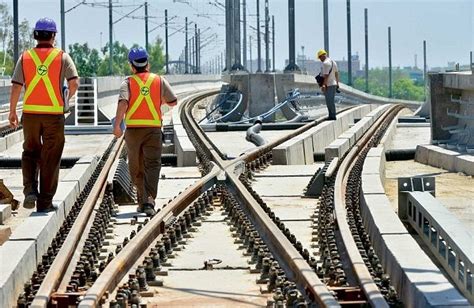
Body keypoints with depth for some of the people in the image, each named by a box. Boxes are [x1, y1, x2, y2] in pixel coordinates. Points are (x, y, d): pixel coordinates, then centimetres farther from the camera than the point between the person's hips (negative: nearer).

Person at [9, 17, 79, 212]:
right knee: (50, 158, 7)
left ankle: (30, 190, -2)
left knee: (30, 152, 19)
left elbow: (16, 87, -2)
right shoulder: (62, 57, -2)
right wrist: (68, 98, 10)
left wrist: (12, 112, 7)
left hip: (30, 113, 1)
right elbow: (74, 83, -11)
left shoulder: (25, 57, 2)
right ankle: (45, 202, 10)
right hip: (54, 114, -1)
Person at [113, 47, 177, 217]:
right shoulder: (160, 81, 6)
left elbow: (123, 102, -15)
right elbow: (173, 102, 15)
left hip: (133, 129, 1)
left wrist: (117, 124, -19)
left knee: (136, 168, 15)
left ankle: (142, 201, 24)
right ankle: (149, 201, -27)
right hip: (153, 128, 0)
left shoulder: (128, 82, 2)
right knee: (152, 166, -7)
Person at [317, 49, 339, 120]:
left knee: (329, 101, -6)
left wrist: (323, 85, -23)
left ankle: (332, 116, -6)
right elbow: (336, 73, 19)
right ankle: (332, 116, 16)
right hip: (334, 84, 10)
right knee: (331, 101, 14)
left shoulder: (325, 63, -15)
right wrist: (337, 83, 25)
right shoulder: (333, 62, 14)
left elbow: (326, 75, -21)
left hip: (328, 85, -10)